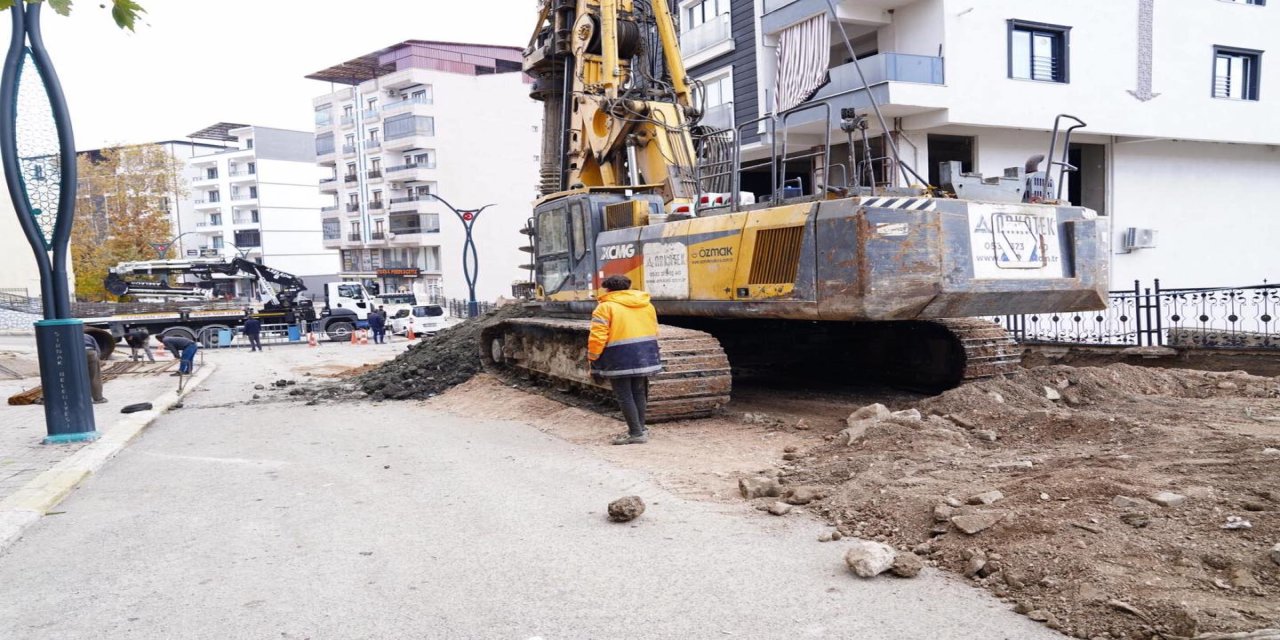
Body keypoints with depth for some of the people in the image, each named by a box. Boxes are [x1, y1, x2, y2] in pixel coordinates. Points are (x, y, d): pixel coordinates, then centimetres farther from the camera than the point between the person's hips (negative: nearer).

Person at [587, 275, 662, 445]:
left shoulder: (606, 307, -7)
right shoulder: (647, 305, 13)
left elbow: (598, 337, -13)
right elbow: (654, 331, 15)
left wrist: (593, 359, -3)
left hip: (620, 359, -6)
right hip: (644, 357, 7)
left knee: (625, 396, 1)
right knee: (639, 393, 16)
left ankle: (636, 433, 1)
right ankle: (640, 429, 23)